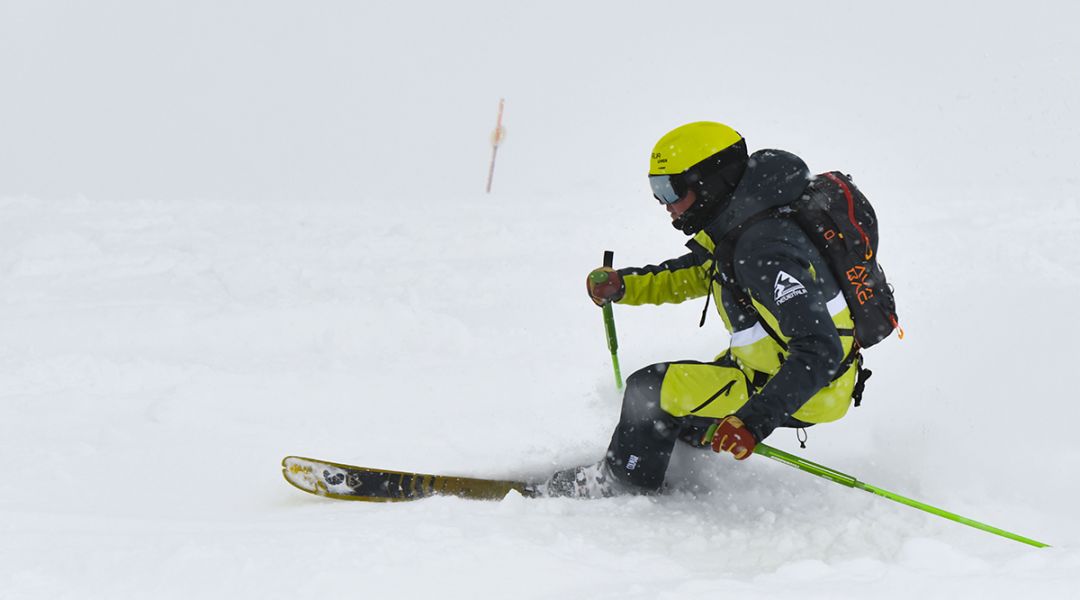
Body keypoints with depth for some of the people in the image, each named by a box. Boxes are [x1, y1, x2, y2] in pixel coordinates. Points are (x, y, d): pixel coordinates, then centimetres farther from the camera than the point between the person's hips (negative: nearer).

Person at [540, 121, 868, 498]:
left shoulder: (766, 252, -30)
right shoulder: (737, 225, 0)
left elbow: (819, 352, -36)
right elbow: (694, 273, 19)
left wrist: (754, 420, -42)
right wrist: (622, 285, 3)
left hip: (806, 393, -10)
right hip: (775, 366, 10)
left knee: (652, 390, -7)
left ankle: (621, 485, 15)